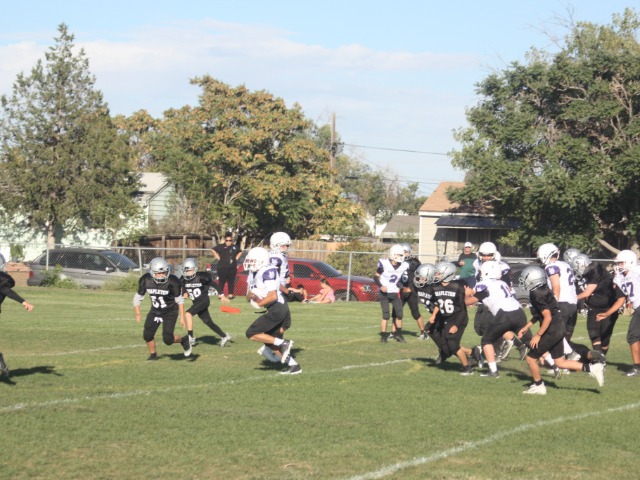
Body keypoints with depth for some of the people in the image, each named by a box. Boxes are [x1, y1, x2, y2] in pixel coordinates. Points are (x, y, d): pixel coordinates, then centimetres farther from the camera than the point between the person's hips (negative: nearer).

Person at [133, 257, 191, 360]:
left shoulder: (172, 282, -26)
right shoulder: (146, 281, -18)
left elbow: (179, 300, -15)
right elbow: (138, 297, -3)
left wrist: (182, 317, -16)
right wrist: (137, 313, -13)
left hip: (170, 312, -4)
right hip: (155, 312, 4)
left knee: (167, 339, -12)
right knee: (147, 335, -1)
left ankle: (183, 340, 20)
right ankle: (153, 355, 26)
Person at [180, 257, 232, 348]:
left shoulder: (201, 277, -17)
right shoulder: (183, 280, -1)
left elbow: (214, 284, -8)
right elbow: (184, 290, 15)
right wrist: (184, 294, -9)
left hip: (203, 301, -7)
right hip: (196, 302, 7)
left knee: (188, 314, -23)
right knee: (208, 322, 12)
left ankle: (191, 337, -19)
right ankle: (224, 337, 26)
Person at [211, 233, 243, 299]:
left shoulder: (235, 247, 12)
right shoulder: (221, 246, -2)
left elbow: (240, 252, 29)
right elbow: (213, 250, -2)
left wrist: (236, 258, 13)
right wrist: (218, 257, -6)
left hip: (232, 267, 4)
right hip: (222, 267, -4)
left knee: (231, 281, 7)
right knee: (222, 281, -4)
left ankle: (230, 294, 14)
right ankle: (220, 294, 0)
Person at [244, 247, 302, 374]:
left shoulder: (267, 272, -16)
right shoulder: (253, 274, 12)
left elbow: (273, 296, -22)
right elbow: (249, 298, 11)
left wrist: (259, 304, -11)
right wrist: (250, 295, -11)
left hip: (277, 309, -10)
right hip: (277, 309, 10)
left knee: (251, 334, -9)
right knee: (272, 343, 14)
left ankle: (283, 344, -9)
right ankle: (294, 366, 17)